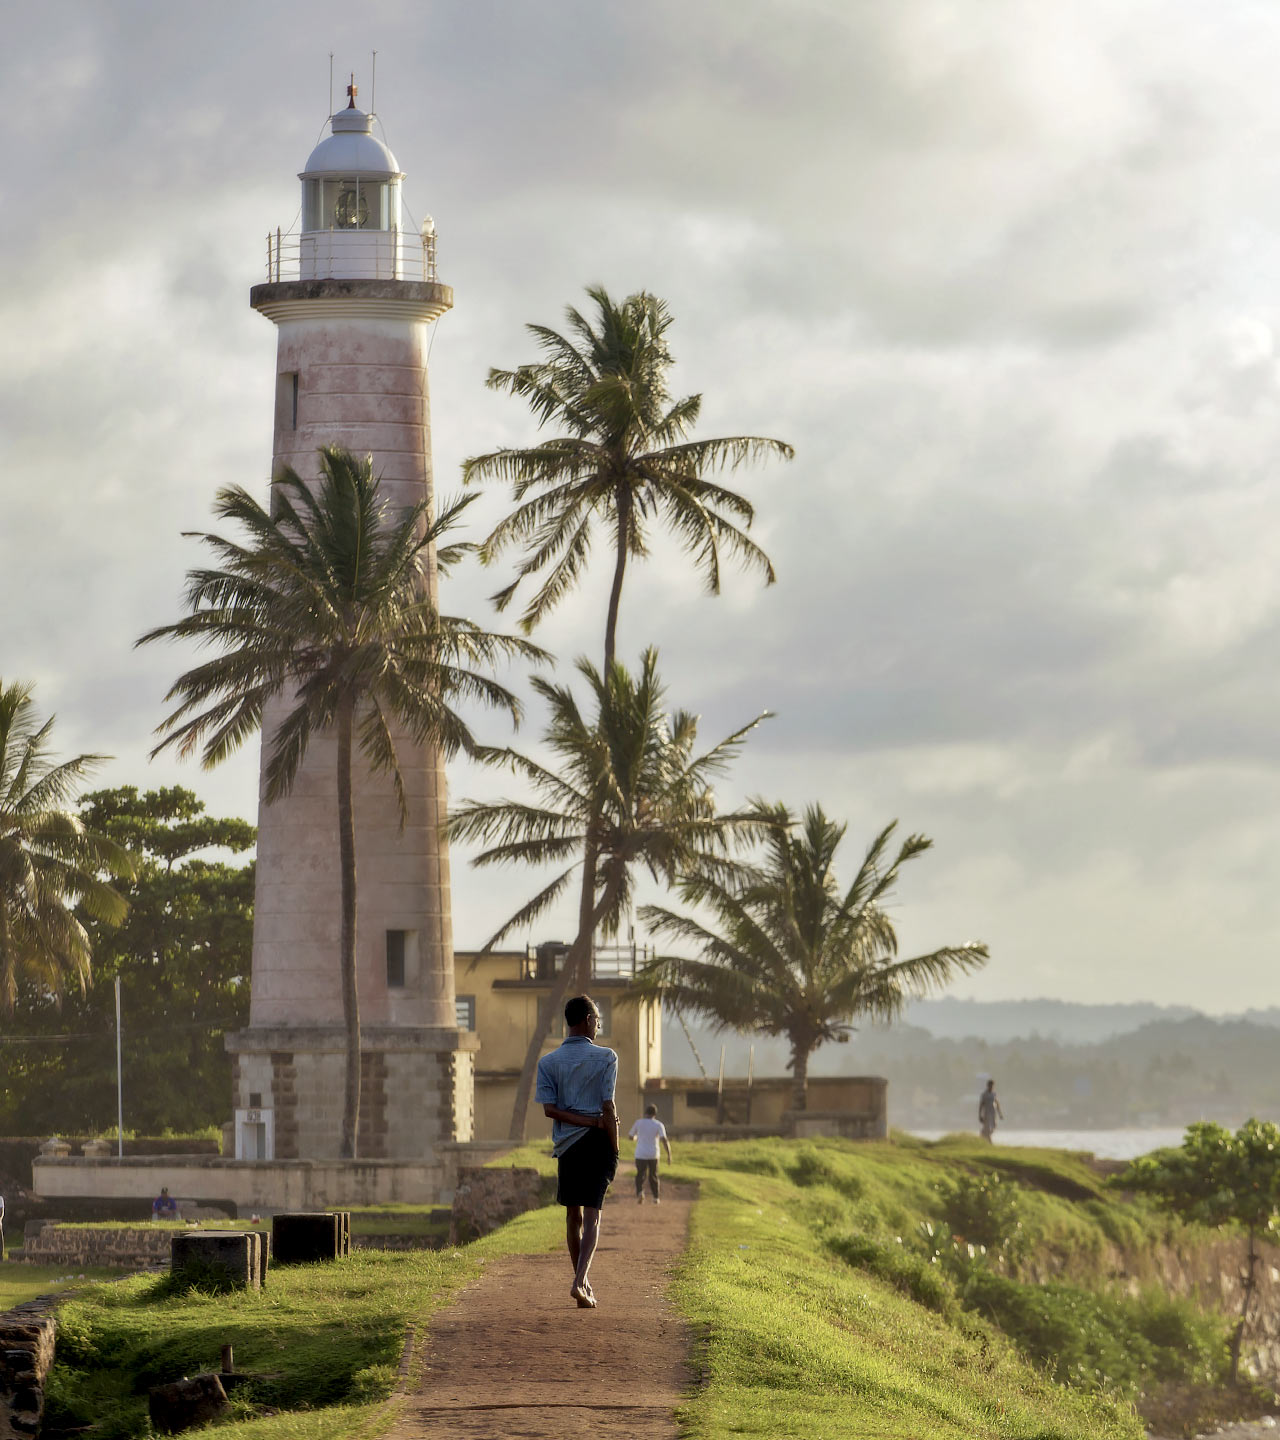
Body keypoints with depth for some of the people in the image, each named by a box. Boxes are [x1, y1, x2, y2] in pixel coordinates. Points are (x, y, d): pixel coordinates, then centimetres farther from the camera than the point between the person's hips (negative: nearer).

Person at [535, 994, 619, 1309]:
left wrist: (591, 1122, -7)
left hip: (566, 1144, 3)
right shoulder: (605, 1058, -3)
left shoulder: (548, 1062, 6)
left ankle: (584, 1283, 20)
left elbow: (549, 1109, -7)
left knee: (573, 1217, 14)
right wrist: (614, 1152, -4)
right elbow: (608, 1108, -9)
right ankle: (580, 1282, -22)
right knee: (592, 1215, -5)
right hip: (597, 1143, -3)